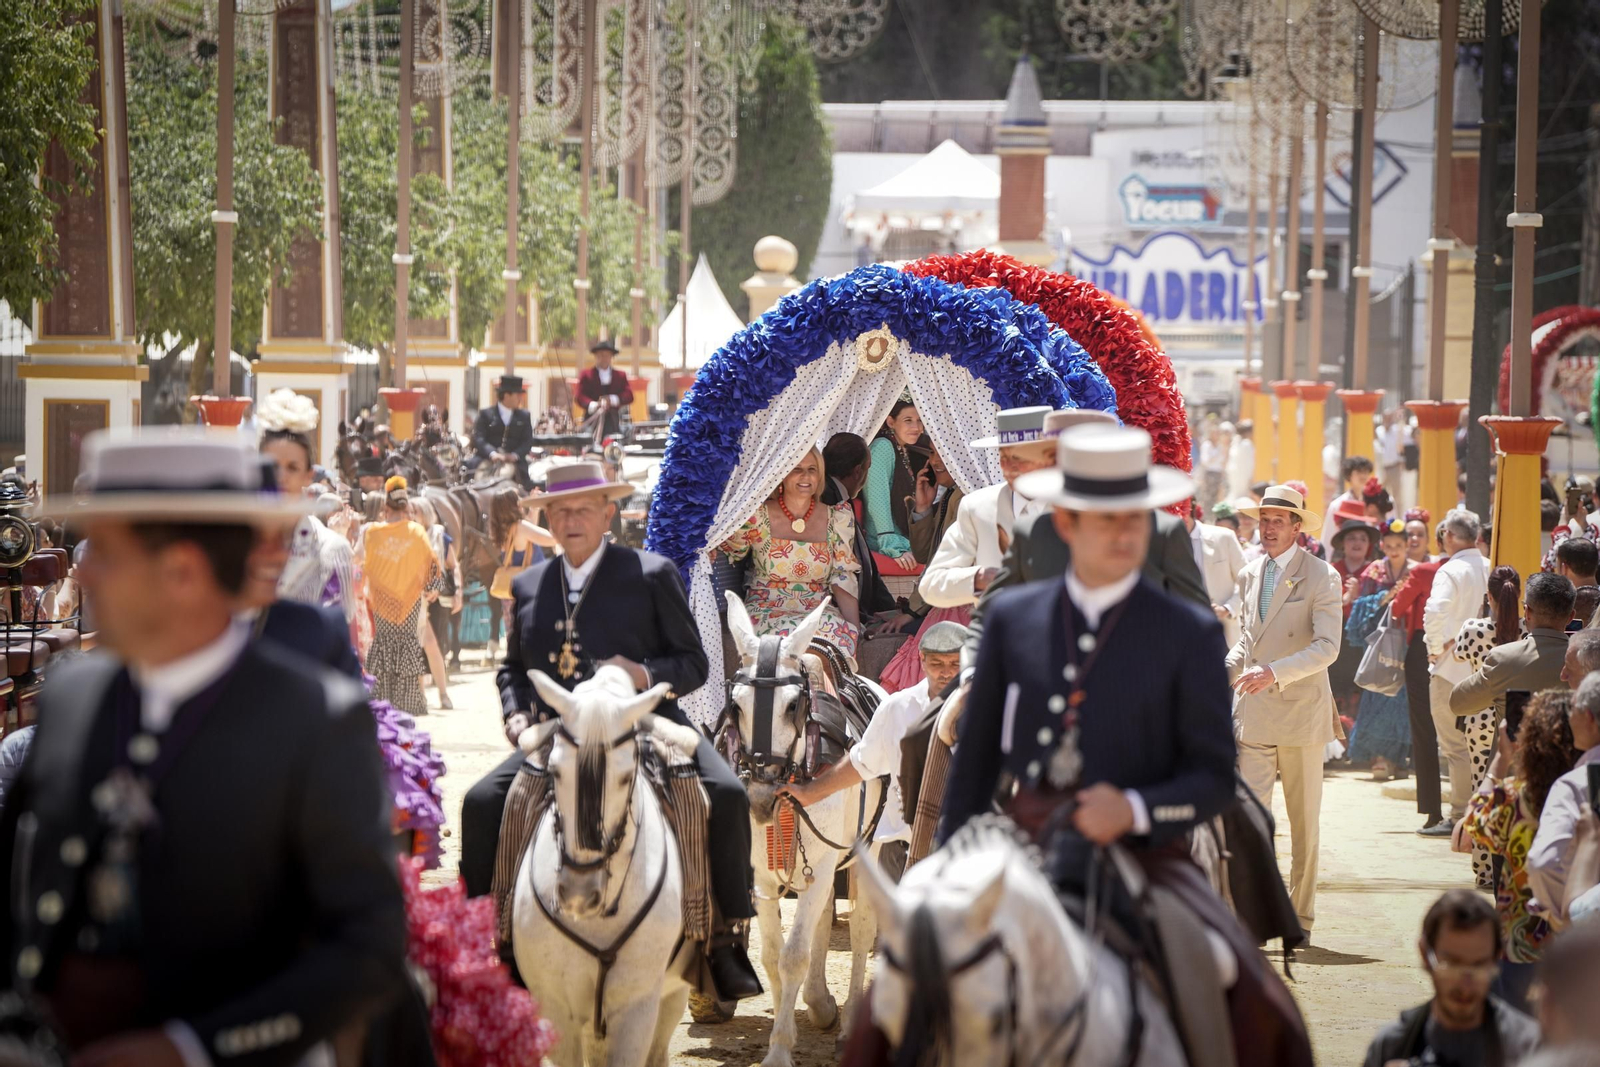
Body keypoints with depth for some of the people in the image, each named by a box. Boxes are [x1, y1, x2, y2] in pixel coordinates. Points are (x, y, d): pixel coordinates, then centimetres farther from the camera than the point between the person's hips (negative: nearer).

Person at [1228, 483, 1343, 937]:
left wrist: (1274, 672, -27)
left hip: (1301, 711, -3)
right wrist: (1226, 669, 6)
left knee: (1304, 822, 7)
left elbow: (1327, 647, -15)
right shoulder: (1249, 575, 12)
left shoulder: (1321, 577, -6)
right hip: (1253, 713, 3)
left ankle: (1300, 917, 18)